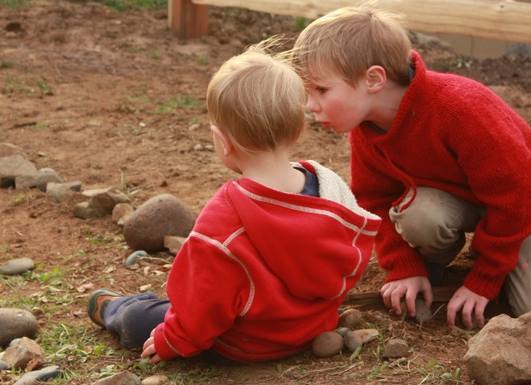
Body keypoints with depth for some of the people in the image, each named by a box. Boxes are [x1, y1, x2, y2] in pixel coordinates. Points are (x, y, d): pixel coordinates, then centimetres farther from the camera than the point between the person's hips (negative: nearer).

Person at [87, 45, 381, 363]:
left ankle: (114, 309, 47)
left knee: (138, 320, 16)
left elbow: (204, 304, -26)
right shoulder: (332, 188, -16)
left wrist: (170, 343, -6)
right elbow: (355, 257, 0)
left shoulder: (224, 218, -34)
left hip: (245, 346, -6)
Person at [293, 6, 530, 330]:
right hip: (457, 196, 4)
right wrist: (405, 268, -15)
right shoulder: (366, 126, -16)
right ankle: (432, 263, 2)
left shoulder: (459, 108, -37)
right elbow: (376, 200, -3)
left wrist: (482, 282, -23)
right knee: (416, 213, -31)